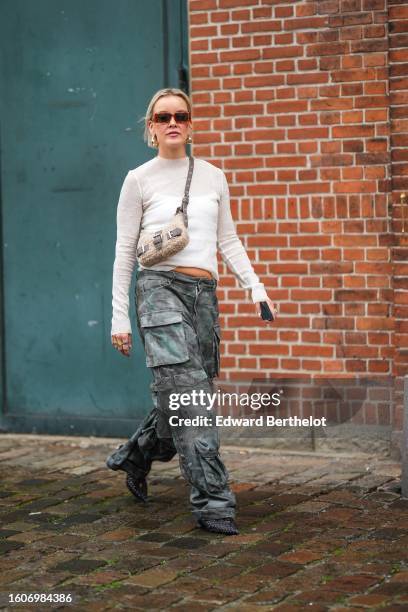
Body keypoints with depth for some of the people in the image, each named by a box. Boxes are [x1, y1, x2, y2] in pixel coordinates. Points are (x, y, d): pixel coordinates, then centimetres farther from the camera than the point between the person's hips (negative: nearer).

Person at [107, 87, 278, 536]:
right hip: (160, 288, -5)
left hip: (204, 294, 5)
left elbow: (228, 241, 20)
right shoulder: (139, 180, 4)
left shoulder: (213, 177, 15)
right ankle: (213, 502, -15)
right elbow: (124, 250, 4)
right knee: (188, 394, -15)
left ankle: (135, 455, 35)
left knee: (183, 399, 7)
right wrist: (119, 316, 0)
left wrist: (255, 287, 9)